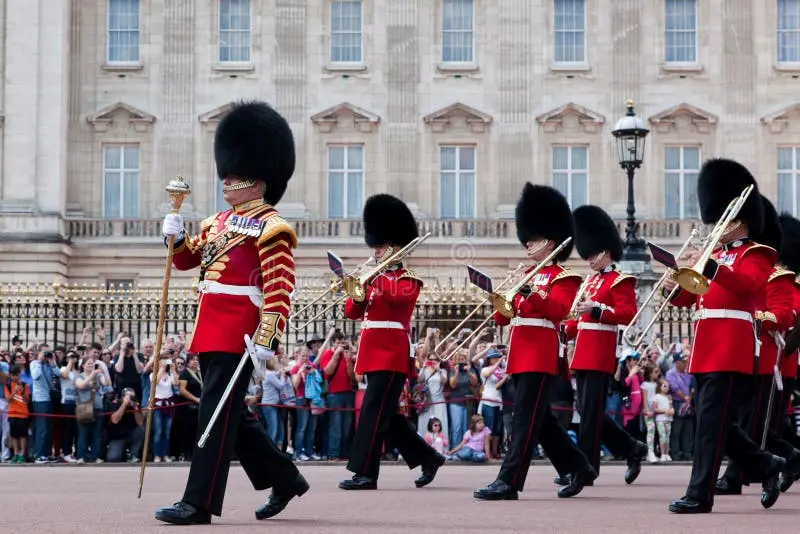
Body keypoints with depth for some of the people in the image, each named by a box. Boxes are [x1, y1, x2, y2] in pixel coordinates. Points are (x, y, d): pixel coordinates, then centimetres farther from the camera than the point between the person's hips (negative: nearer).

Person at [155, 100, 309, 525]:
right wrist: (175, 236, 3)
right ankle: (285, 479, 26)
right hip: (211, 331, 9)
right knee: (232, 414, 14)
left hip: (238, 334, -9)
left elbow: (280, 290, -16)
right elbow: (186, 259, 25)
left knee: (215, 414, -8)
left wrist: (267, 340, -24)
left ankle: (199, 503, -5)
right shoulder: (219, 222, 17)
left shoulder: (270, 227, -9)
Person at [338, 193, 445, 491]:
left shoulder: (409, 278, -1)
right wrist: (357, 296, -9)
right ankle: (429, 458, 20)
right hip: (374, 353, 8)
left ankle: (365, 473, -12)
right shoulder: (375, 277, 19)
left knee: (373, 411, -13)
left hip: (392, 353, -8)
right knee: (385, 414, 10)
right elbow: (352, 313, 11)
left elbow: (399, 296, -24)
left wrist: (381, 272, -16)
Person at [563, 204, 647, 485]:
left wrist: (596, 308, -25)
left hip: (600, 352, -9)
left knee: (590, 411, -7)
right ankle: (633, 449, 21)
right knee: (588, 410, 10)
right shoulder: (591, 281, 20)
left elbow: (628, 314, -16)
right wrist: (565, 330, 7)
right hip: (584, 351, 9)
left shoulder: (621, 281, -5)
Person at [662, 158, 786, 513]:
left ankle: (699, 495, -10)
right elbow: (687, 297, 18)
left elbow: (748, 285, -22)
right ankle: (768, 467, 25)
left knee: (711, 422, -11)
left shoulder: (755, 255, -1)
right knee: (712, 422, 11)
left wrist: (708, 267, -32)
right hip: (706, 349, 8)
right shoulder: (714, 255, 21)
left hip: (731, 348, -8)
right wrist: (672, 288, -5)